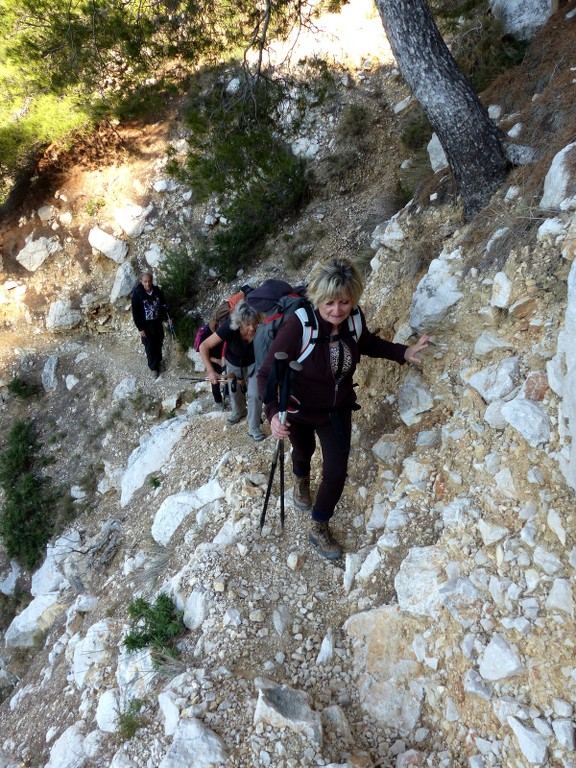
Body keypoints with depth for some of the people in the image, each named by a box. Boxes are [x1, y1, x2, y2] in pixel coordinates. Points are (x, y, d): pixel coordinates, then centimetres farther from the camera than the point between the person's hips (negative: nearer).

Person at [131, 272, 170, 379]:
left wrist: (168, 317, -4)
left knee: (159, 344, 18)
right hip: (146, 325, -4)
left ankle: (158, 362, 41)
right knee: (150, 347, 7)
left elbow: (163, 305, 7)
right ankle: (153, 367, 24)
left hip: (158, 323, 4)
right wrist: (140, 328, -14)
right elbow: (135, 312, -14)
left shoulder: (157, 290, -7)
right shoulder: (137, 293, -18)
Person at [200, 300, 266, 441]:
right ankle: (238, 412, 54)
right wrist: (211, 371, -37)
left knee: (254, 395, -9)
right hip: (233, 363, 1)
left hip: (253, 363, -1)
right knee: (235, 392, 22)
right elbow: (204, 346, -31)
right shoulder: (229, 328, -38)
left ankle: (254, 428, 12)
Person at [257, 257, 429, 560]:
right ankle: (300, 480, 67)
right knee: (304, 451, 28)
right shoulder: (297, 326, -36)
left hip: (338, 410, 3)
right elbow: (267, 372, -28)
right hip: (299, 411, -2)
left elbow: (368, 343, 4)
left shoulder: (354, 318, -21)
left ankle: (319, 529, 29)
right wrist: (273, 411, -44)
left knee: (336, 472, 2)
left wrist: (403, 352, -11)